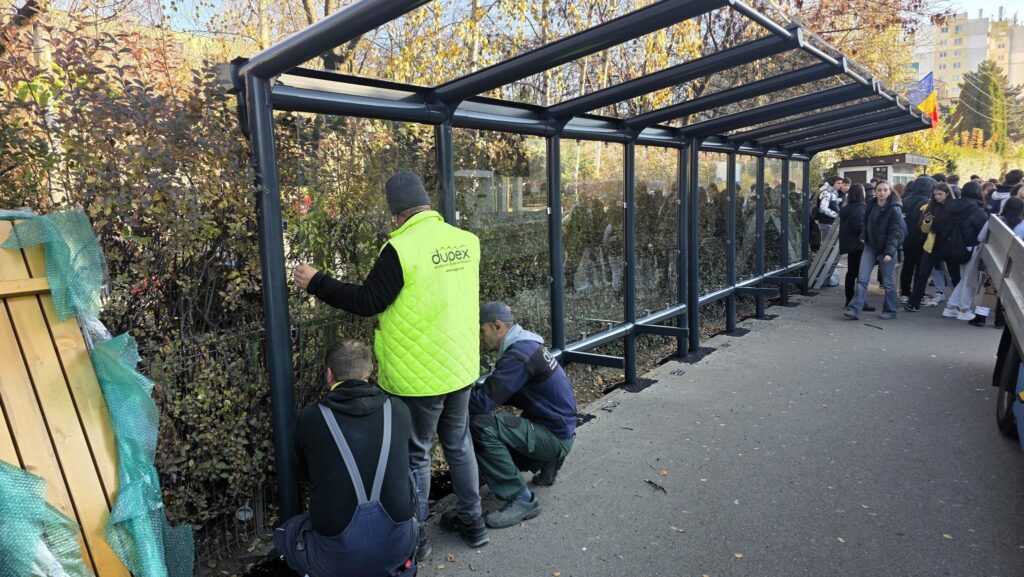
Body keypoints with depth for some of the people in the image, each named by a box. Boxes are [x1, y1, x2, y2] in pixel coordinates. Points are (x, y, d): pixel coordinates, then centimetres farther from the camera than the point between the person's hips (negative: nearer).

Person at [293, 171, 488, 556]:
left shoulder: (402, 248, -20)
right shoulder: (466, 241, 1)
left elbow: (367, 301, -16)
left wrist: (316, 283, -5)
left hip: (419, 374, -6)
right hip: (460, 366, 6)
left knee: (415, 454, 10)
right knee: (459, 445, 21)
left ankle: (413, 538, 25)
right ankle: (473, 523, 32)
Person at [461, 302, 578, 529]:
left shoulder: (519, 355, -23)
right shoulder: (526, 345, 8)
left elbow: (483, 401, -26)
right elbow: (493, 391, 13)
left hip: (555, 438, -10)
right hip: (554, 431, 10)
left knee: (480, 426, -25)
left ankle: (521, 500, -16)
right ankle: (544, 463, 19)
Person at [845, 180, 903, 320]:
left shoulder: (894, 209, -12)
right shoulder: (871, 206, 6)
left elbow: (895, 232, -16)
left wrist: (889, 251, -25)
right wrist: (863, 237, 4)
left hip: (886, 248, -5)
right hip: (870, 246, 5)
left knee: (888, 282, 4)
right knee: (862, 279, -4)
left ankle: (890, 310, 20)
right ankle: (854, 310, -7)